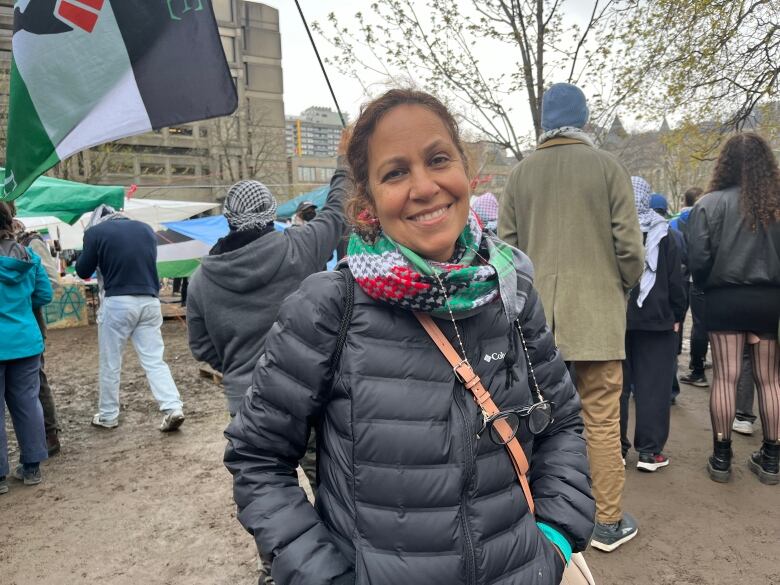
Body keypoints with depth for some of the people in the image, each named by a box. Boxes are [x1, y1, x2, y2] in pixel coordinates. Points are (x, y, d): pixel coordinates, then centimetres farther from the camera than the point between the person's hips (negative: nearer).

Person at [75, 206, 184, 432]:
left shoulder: (95, 231, 0)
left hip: (117, 302, -4)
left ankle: (108, 416, 21)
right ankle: (173, 408, -6)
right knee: (154, 360, 5)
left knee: (110, 363, 10)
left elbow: (83, 271, 6)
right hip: (150, 301, 4)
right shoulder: (146, 229, 14)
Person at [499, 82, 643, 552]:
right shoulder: (607, 166, -2)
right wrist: (624, 287, 14)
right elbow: (629, 244, -4)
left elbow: (506, 245, 4)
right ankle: (609, 522, 18)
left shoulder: (521, 172, 4)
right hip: (597, 313, -2)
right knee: (603, 421, 7)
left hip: (536, 317, 3)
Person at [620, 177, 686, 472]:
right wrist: (677, 315, 8)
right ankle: (649, 451, 7)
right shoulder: (663, 234, -2)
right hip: (655, 318, -1)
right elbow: (675, 280, 0)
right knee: (652, 384, 4)